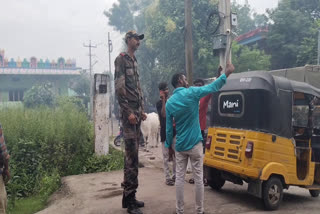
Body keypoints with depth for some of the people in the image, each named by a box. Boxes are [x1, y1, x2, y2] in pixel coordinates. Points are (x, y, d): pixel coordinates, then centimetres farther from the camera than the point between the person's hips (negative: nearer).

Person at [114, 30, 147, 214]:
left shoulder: (135, 61, 21)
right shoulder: (121, 60, -5)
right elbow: (119, 88, -14)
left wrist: (142, 110, 16)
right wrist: (129, 112, -18)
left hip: (137, 112, 9)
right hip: (129, 113, -9)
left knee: (133, 154, 10)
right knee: (132, 155, -9)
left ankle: (129, 195, 19)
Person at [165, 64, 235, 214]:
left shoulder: (169, 102, 1)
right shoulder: (191, 93, -9)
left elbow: (169, 128, 4)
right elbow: (213, 87, -2)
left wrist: (168, 145, 13)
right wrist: (227, 73, 7)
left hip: (180, 146, 3)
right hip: (194, 144, -3)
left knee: (179, 177, 8)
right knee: (198, 178, 6)